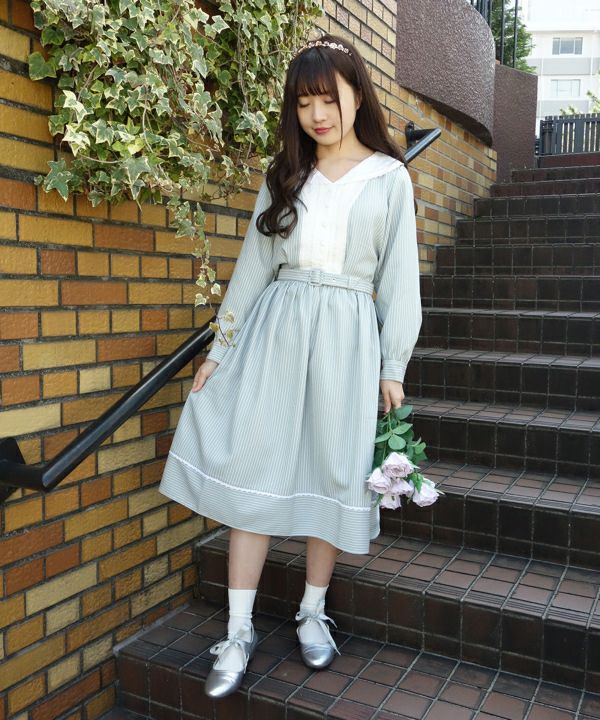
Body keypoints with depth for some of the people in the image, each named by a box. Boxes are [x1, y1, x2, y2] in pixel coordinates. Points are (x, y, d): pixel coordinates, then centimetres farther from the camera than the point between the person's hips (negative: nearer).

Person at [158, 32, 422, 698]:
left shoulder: (390, 177, 6)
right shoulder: (284, 175, 13)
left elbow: (398, 277, 4)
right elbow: (253, 264, 12)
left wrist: (393, 367, -1)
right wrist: (219, 348, 8)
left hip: (347, 335, -2)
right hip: (274, 330, 2)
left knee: (330, 476, 4)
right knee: (252, 472, -3)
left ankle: (312, 612, 24)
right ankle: (239, 632, 8)